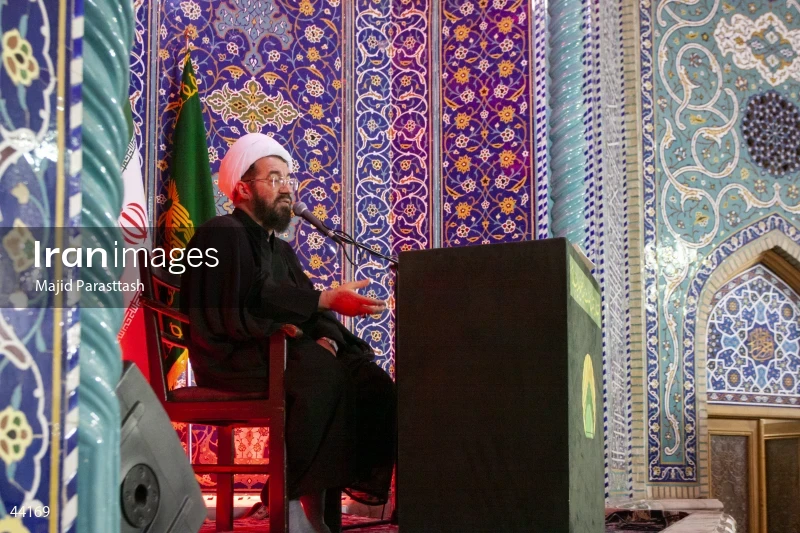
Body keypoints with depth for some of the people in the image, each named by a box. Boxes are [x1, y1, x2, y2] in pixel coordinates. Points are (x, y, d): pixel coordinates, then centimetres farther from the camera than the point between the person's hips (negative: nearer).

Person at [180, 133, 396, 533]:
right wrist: (325, 301, -21)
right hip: (236, 358, -8)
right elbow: (246, 311, -20)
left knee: (369, 377, -16)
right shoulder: (223, 234, -5)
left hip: (281, 349, 8)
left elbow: (305, 310, 14)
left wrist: (327, 337, -11)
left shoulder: (280, 248, 23)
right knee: (325, 378, -33)